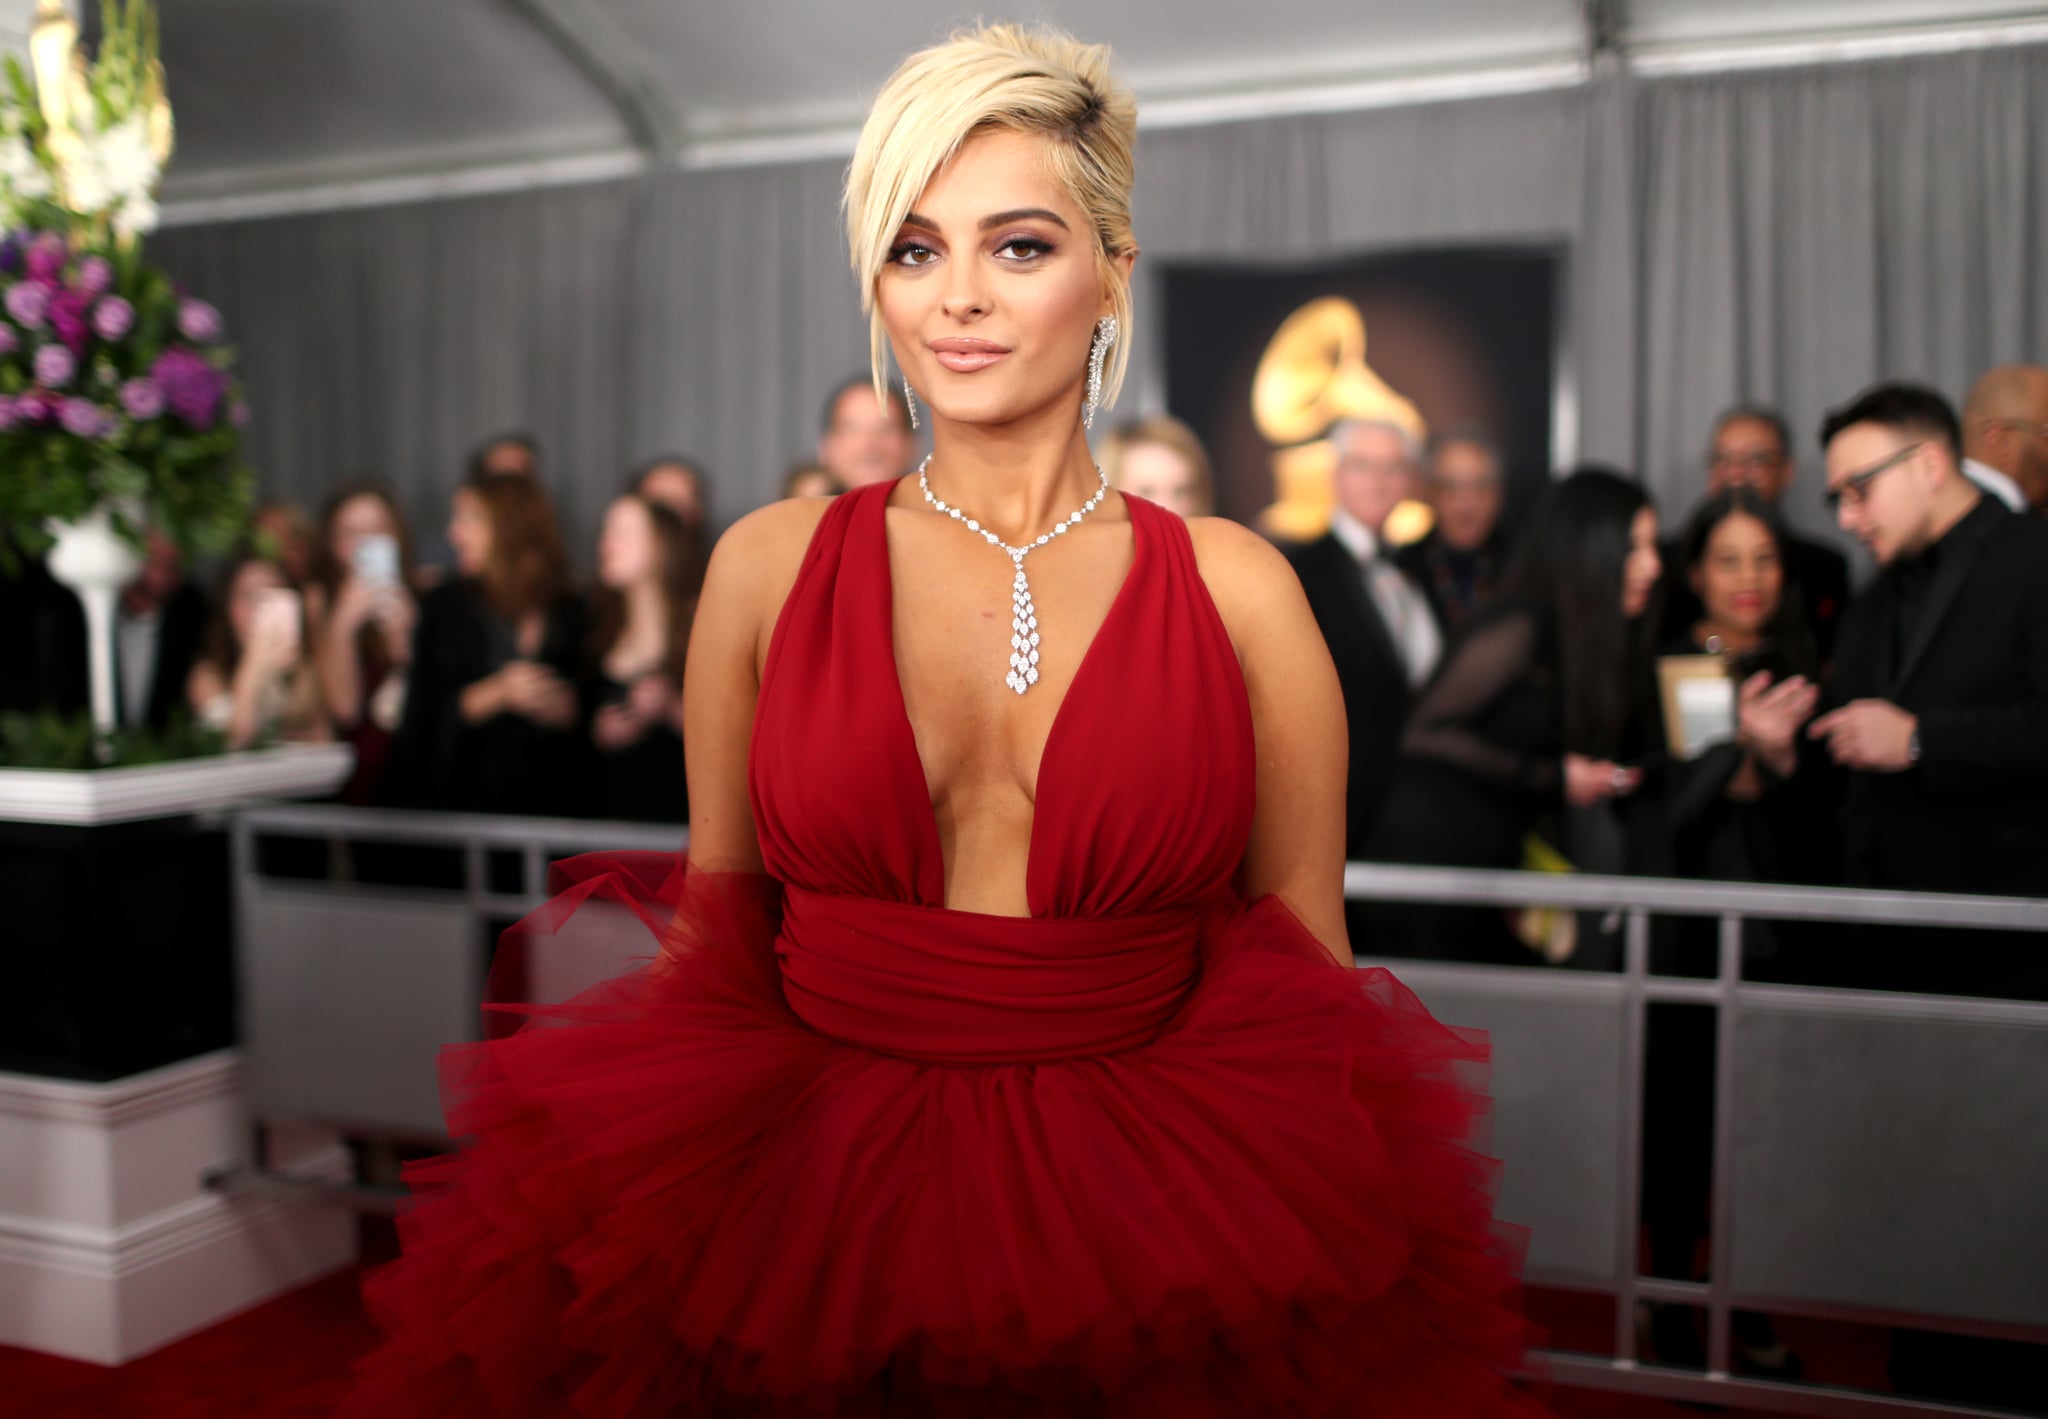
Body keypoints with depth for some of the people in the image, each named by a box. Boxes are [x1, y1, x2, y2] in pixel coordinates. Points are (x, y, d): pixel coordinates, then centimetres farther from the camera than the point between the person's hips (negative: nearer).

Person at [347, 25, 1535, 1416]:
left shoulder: (1235, 589, 1)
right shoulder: (769, 563, 4)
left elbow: (1311, 974, 6)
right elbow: (713, 934, 12)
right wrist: (682, 1185, 9)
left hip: (1150, 1228, 0)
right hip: (810, 1203, 1)